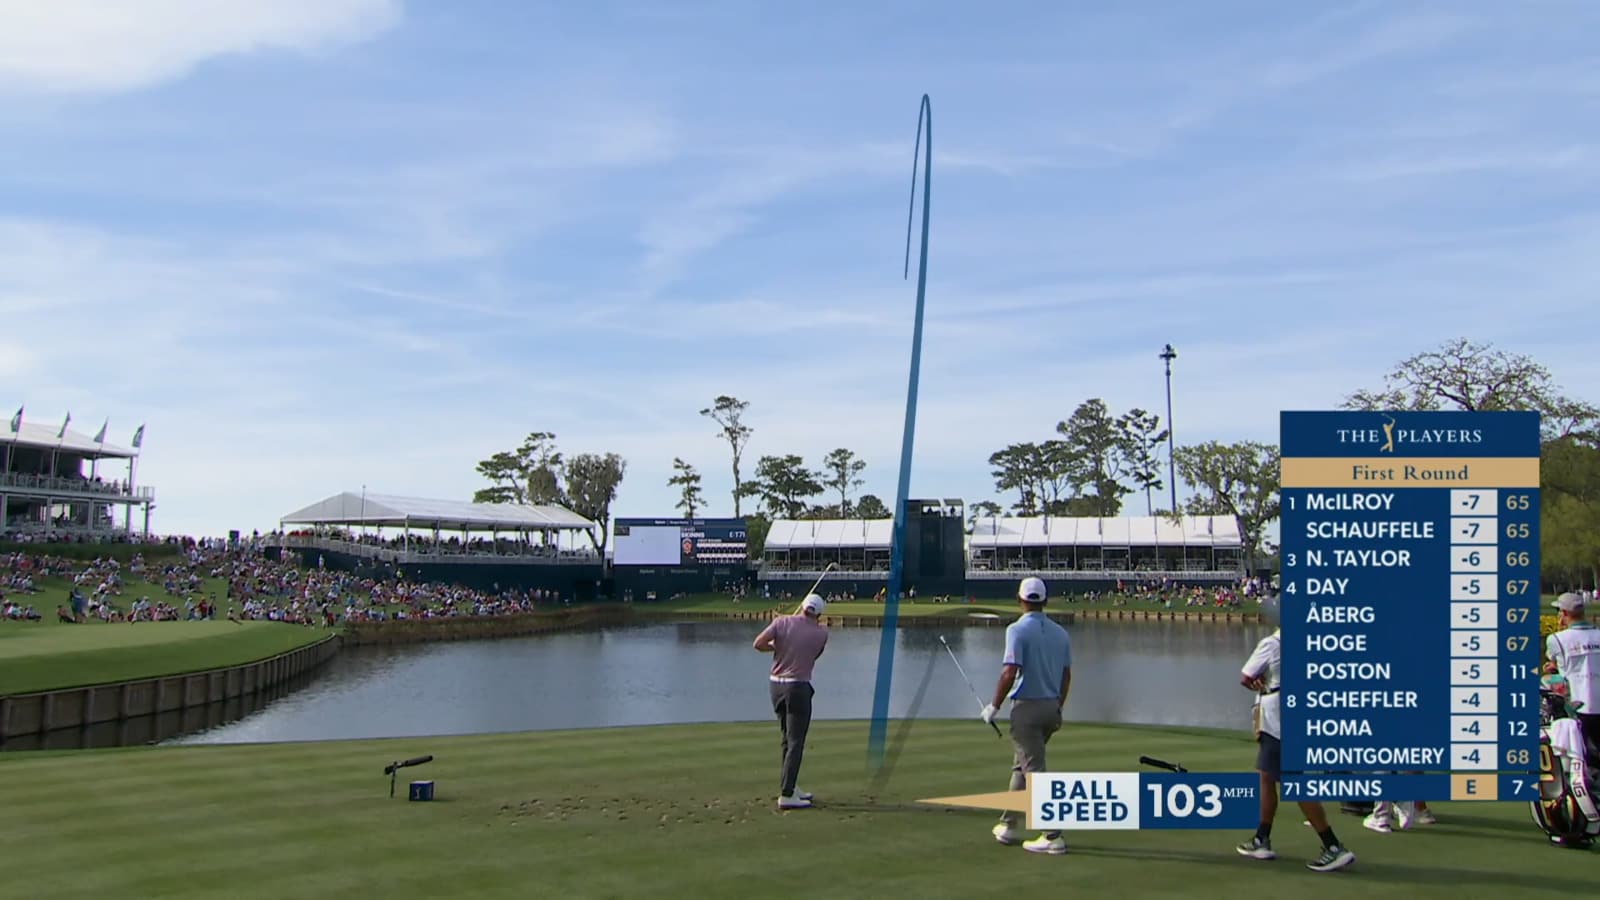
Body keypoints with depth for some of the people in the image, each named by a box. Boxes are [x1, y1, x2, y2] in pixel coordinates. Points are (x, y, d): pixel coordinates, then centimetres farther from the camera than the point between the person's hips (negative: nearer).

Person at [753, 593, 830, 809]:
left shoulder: (782, 622, -2)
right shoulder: (821, 633, -4)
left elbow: (759, 643, -13)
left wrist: (776, 648, 5)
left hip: (776, 684, 5)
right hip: (798, 687, -5)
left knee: (789, 739, 19)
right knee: (796, 743, -4)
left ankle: (789, 787, 26)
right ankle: (786, 795, -11)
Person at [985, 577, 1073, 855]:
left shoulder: (1018, 629, -13)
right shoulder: (1060, 632, 7)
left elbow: (1009, 673, -20)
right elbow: (1066, 675, 13)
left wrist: (994, 706, -9)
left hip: (1027, 707, -7)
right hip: (1051, 707, 7)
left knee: (1035, 771, -5)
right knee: (1021, 765, 21)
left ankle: (1052, 835, -9)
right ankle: (1010, 825, 29)